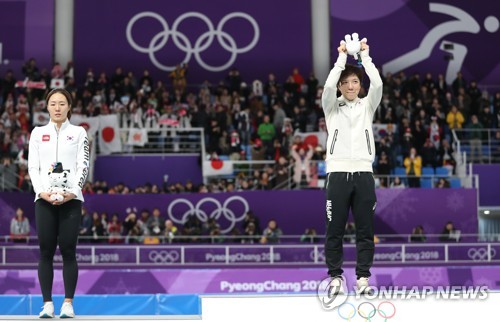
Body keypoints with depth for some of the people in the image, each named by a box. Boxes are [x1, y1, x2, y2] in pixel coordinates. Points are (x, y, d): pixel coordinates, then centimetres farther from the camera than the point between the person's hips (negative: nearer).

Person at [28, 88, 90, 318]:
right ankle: (47, 304, 2)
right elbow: (32, 166, 5)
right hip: (44, 198, 1)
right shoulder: (38, 133, 11)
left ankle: (68, 303, 1)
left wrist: (72, 192, -13)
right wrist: (42, 192, -10)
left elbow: (83, 165, 1)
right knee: (46, 252, -1)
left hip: (71, 198, -1)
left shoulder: (79, 132, 8)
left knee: (68, 251, -3)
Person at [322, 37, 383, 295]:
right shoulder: (332, 107, 7)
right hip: (338, 173, -1)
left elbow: (377, 84, -8)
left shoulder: (367, 105, 10)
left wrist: (365, 56, -10)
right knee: (334, 230, 1)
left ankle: (363, 277, 9)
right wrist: (342, 58, -13)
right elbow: (328, 86, -14)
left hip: (363, 173, 1)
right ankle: (336, 277, 9)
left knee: (365, 230, 2)